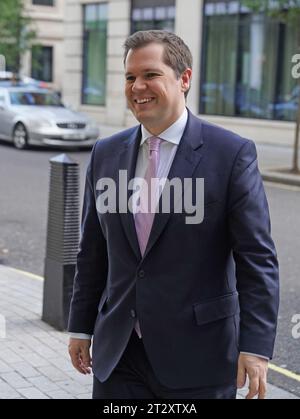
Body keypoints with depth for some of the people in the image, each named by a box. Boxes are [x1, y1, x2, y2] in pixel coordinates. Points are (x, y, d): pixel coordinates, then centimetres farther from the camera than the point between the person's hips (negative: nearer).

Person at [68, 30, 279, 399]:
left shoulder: (232, 154, -8)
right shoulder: (105, 155, 7)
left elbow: (257, 259, -10)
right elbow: (92, 254, 13)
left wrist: (255, 347, -16)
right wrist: (81, 327, 13)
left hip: (196, 356, -3)